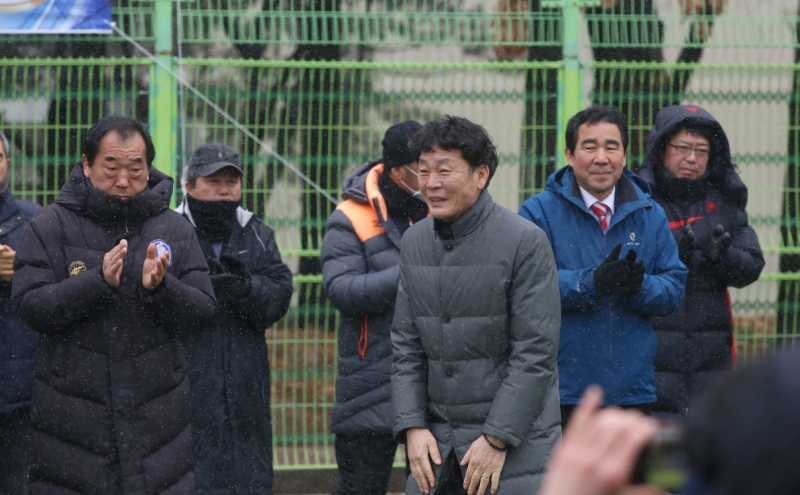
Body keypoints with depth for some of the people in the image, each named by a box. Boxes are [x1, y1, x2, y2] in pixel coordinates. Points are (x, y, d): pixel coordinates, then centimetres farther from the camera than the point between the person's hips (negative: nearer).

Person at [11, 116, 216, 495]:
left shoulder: (175, 230, 8)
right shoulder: (50, 227, 1)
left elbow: (203, 310, 3)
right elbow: (29, 306, -9)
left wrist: (160, 288, -18)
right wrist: (98, 281, -21)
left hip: (156, 417, 2)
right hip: (71, 417, -2)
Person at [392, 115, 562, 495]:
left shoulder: (525, 242, -10)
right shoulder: (414, 243, 9)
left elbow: (535, 353, -12)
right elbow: (406, 347, 11)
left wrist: (497, 439, -14)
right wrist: (413, 425, -1)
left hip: (515, 444, -5)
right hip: (436, 445, 5)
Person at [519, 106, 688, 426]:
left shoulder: (650, 215, 12)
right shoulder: (539, 212, 0)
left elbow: (674, 287, 5)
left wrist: (639, 286, -17)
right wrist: (592, 282, -27)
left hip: (633, 390, 4)